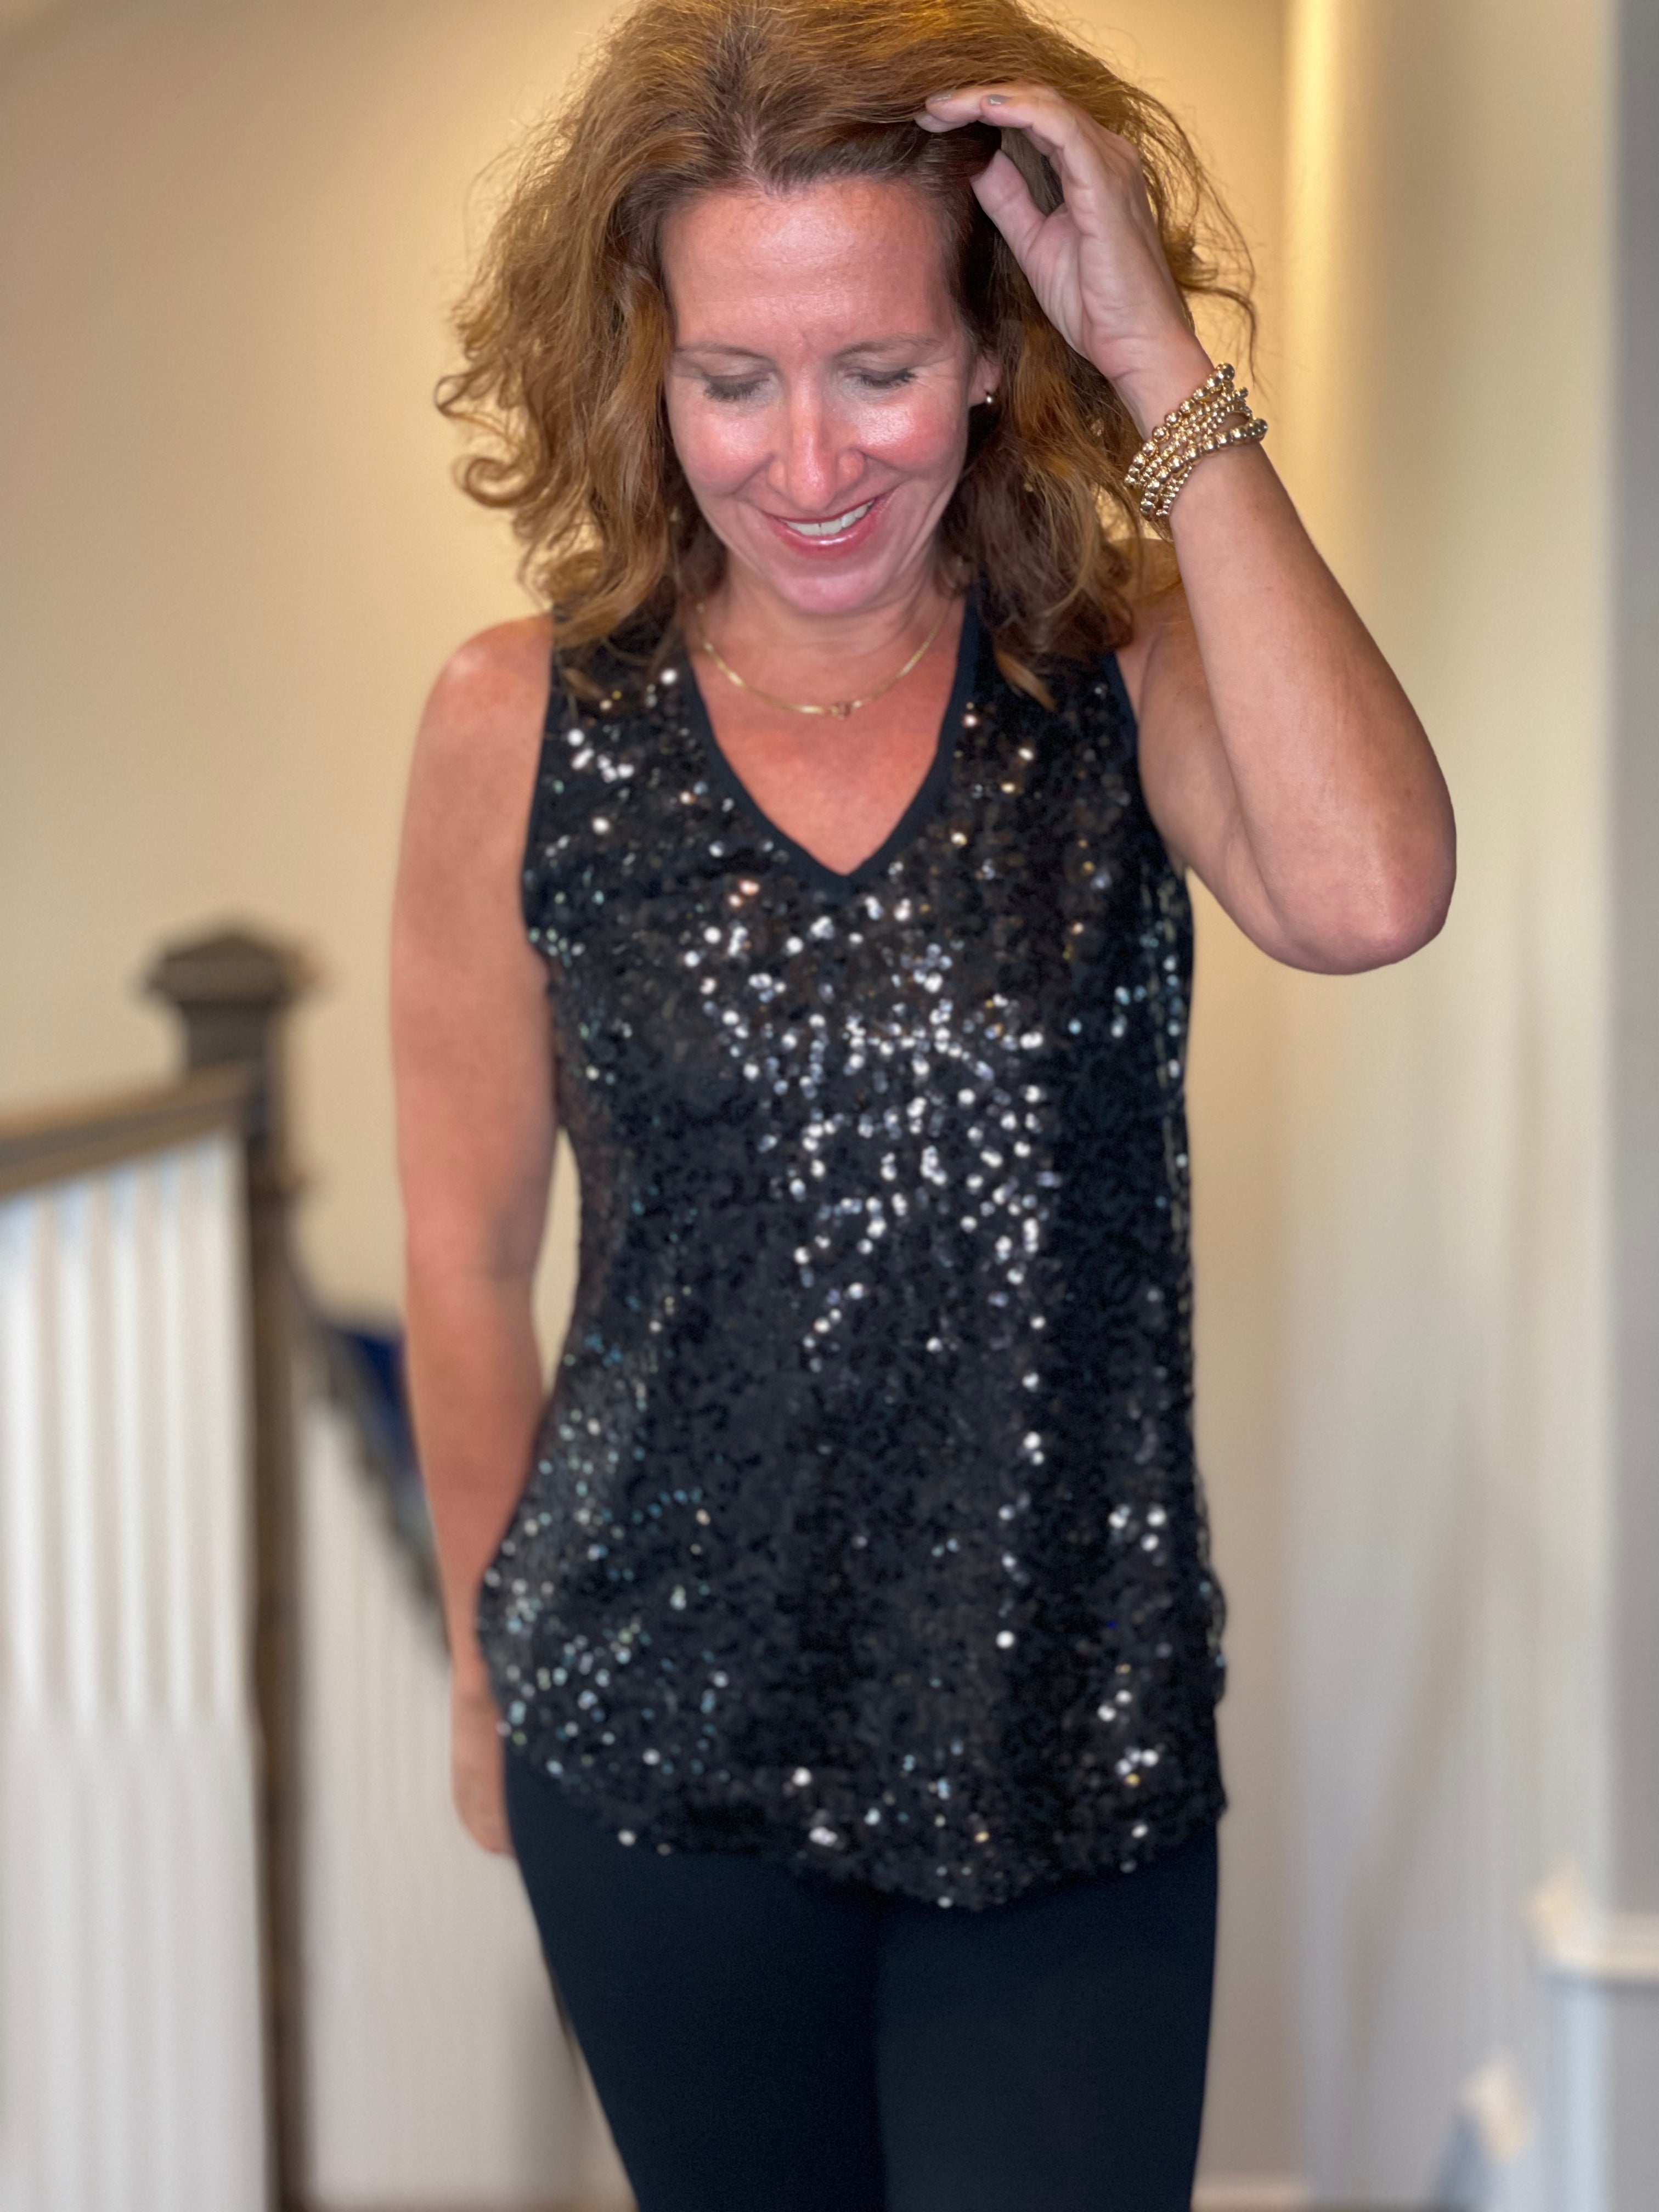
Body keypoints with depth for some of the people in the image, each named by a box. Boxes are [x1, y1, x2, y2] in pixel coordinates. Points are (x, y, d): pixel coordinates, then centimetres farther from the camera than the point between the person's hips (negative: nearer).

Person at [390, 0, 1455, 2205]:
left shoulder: (1124, 676, -7)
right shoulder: (523, 732, -7)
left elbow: (1366, 898, -29)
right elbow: (469, 1254, 3)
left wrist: (1166, 370, -24)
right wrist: (495, 1668, 11)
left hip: (1074, 1755, -1)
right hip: (661, 1751, 1)